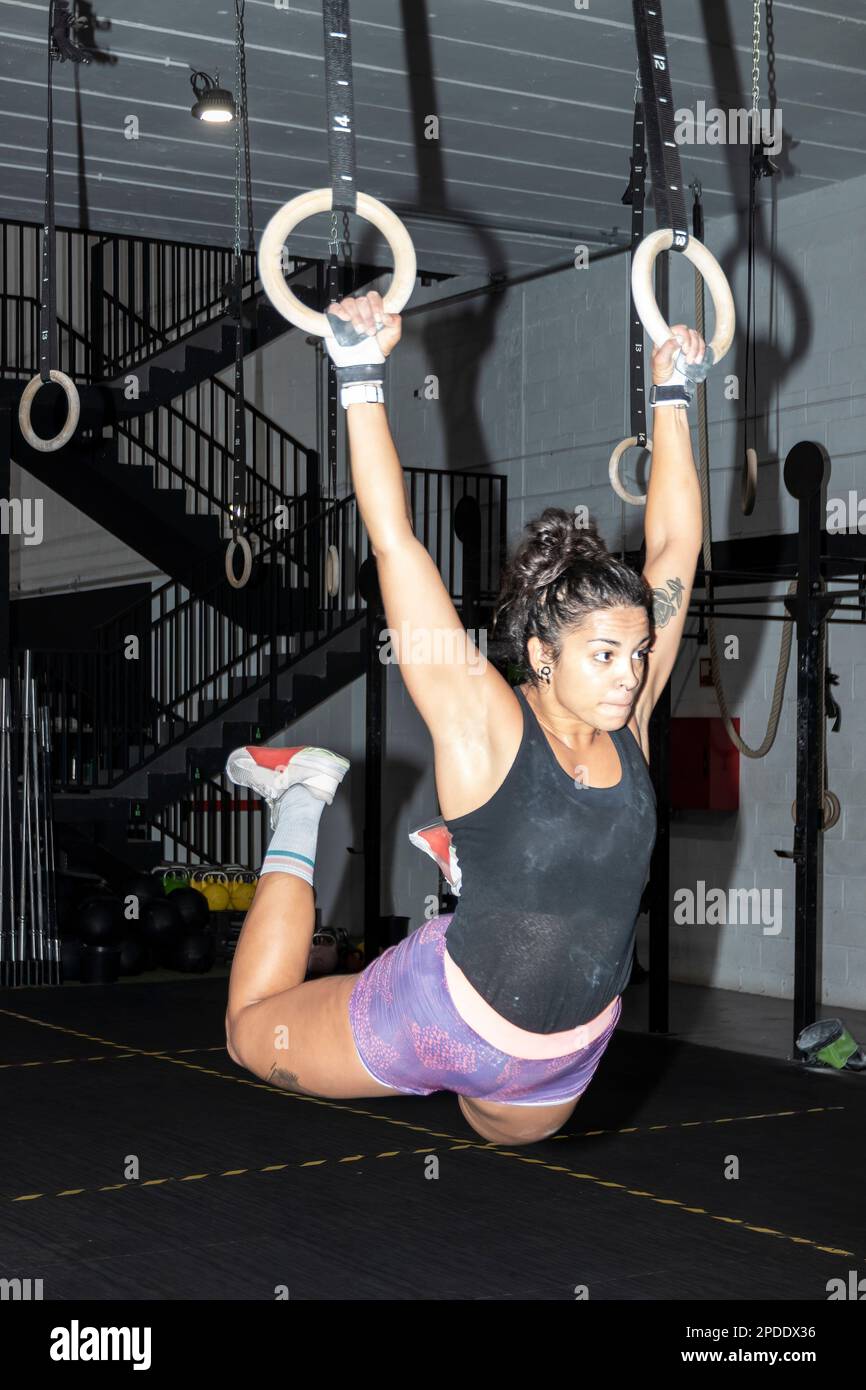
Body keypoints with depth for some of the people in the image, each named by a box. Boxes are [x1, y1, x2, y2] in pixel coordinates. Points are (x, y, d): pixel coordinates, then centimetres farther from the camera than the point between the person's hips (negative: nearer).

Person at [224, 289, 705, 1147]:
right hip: (437, 1021, -5)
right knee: (251, 1033, 15)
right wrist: (362, 375, -29)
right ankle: (303, 805, 27)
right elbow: (394, 539, -28)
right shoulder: (482, 723, -23)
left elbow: (674, 547, -7)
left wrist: (672, 396, -5)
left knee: (508, 1140, 35)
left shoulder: (626, 718, -10)